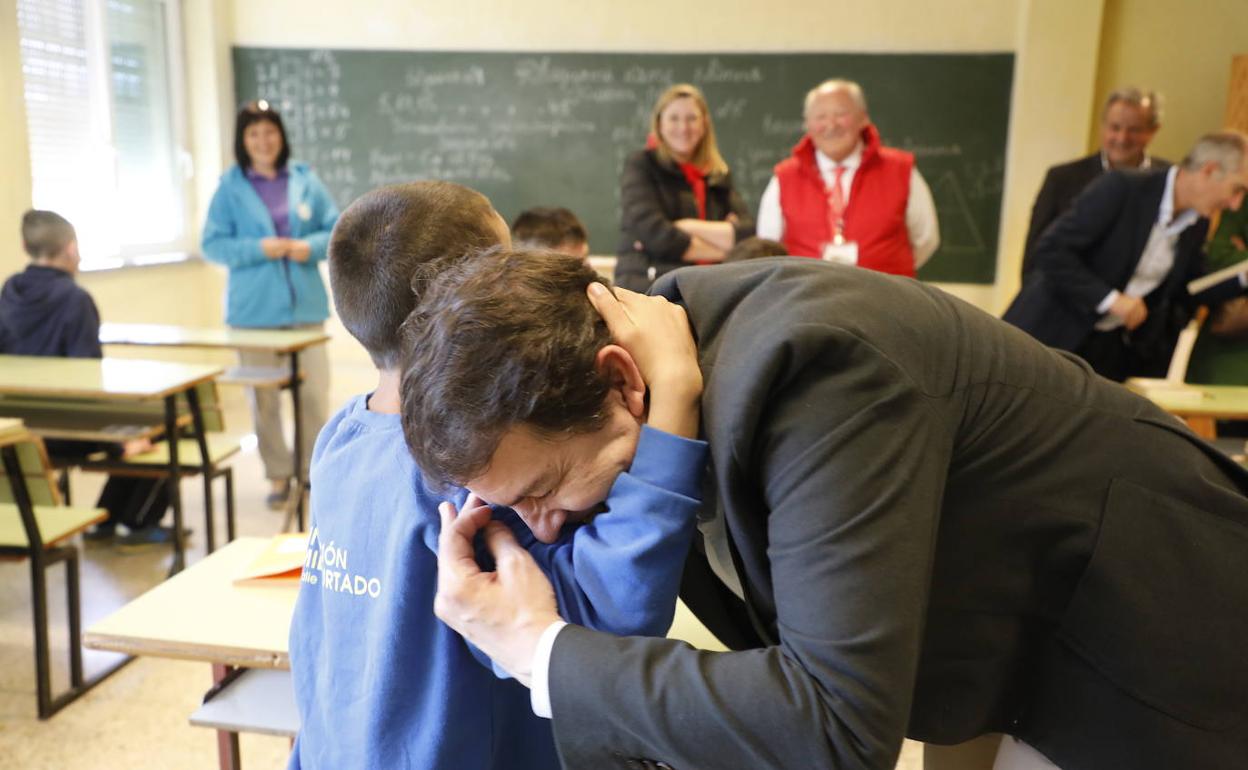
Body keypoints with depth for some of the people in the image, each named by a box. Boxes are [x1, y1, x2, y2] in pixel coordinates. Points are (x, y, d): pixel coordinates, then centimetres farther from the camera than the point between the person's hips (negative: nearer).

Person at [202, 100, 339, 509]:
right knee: (263, 396, 6)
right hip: (254, 308, -1)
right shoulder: (230, 186, 1)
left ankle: (316, 470, 16)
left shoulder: (305, 180, 5)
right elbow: (213, 244, -1)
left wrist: (311, 246, -12)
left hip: (305, 304, 1)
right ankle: (278, 474, 19)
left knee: (314, 391, 1)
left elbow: (337, 229, 7)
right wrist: (258, 249, -15)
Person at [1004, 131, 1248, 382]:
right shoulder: (1122, 187, -17)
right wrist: (1111, 298, -24)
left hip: (1113, 349, 7)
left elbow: (1188, 292, 15)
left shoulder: (1196, 225, 5)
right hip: (1054, 334, -6)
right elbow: (1050, 249, -21)